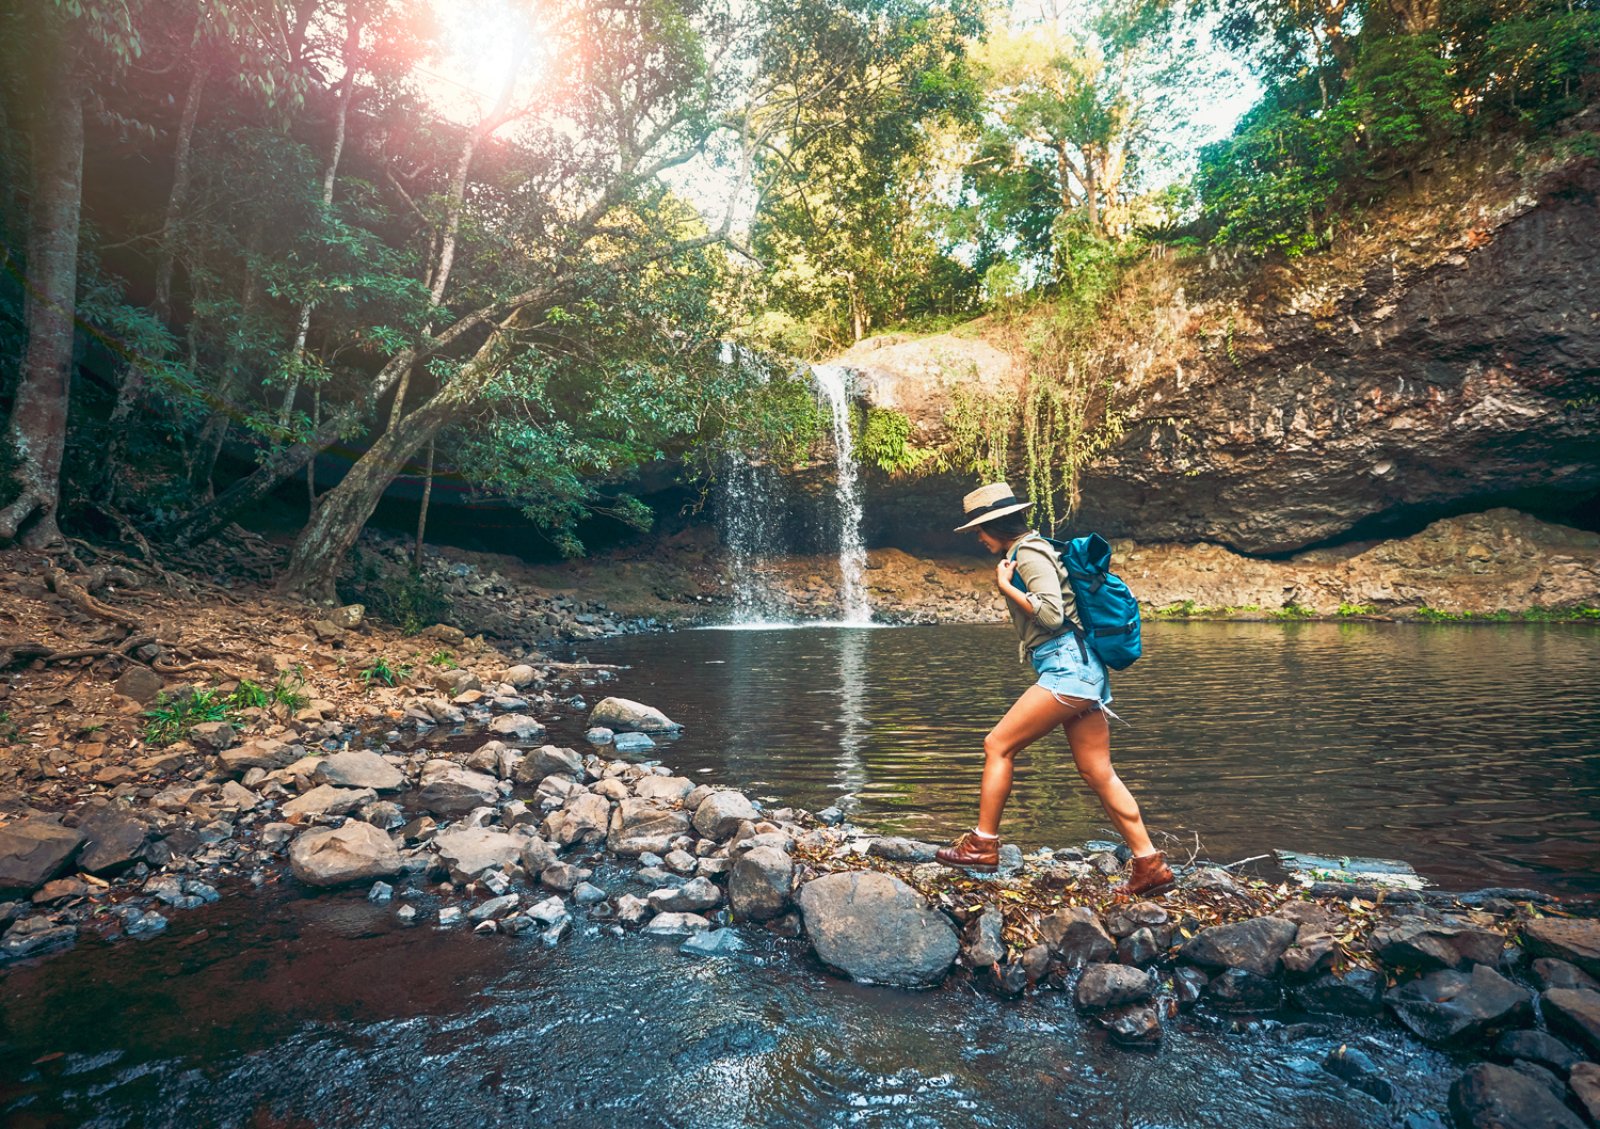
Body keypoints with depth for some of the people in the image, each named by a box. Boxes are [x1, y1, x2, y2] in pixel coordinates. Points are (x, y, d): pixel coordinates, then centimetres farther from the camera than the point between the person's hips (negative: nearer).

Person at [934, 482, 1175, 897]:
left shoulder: (1029, 553, -9)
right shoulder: (1032, 550, 21)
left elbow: (1051, 614, -19)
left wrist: (1006, 587, -12)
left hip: (1067, 668, -10)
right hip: (1079, 672, 10)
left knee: (998, 745, -5)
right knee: (1098, 773, 9)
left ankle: (982, 845, 3)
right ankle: (1149, 864, 12)